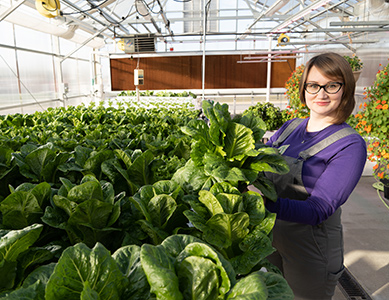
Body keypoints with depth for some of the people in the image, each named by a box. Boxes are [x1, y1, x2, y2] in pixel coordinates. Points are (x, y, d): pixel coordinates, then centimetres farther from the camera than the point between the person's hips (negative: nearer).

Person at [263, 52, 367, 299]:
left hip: (311, 251, -5)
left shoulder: (350, 145, -18)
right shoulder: (290, 127, 0)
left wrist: (268, 203, -40)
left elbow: (319, 210, -25)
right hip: (270, 236, 6)